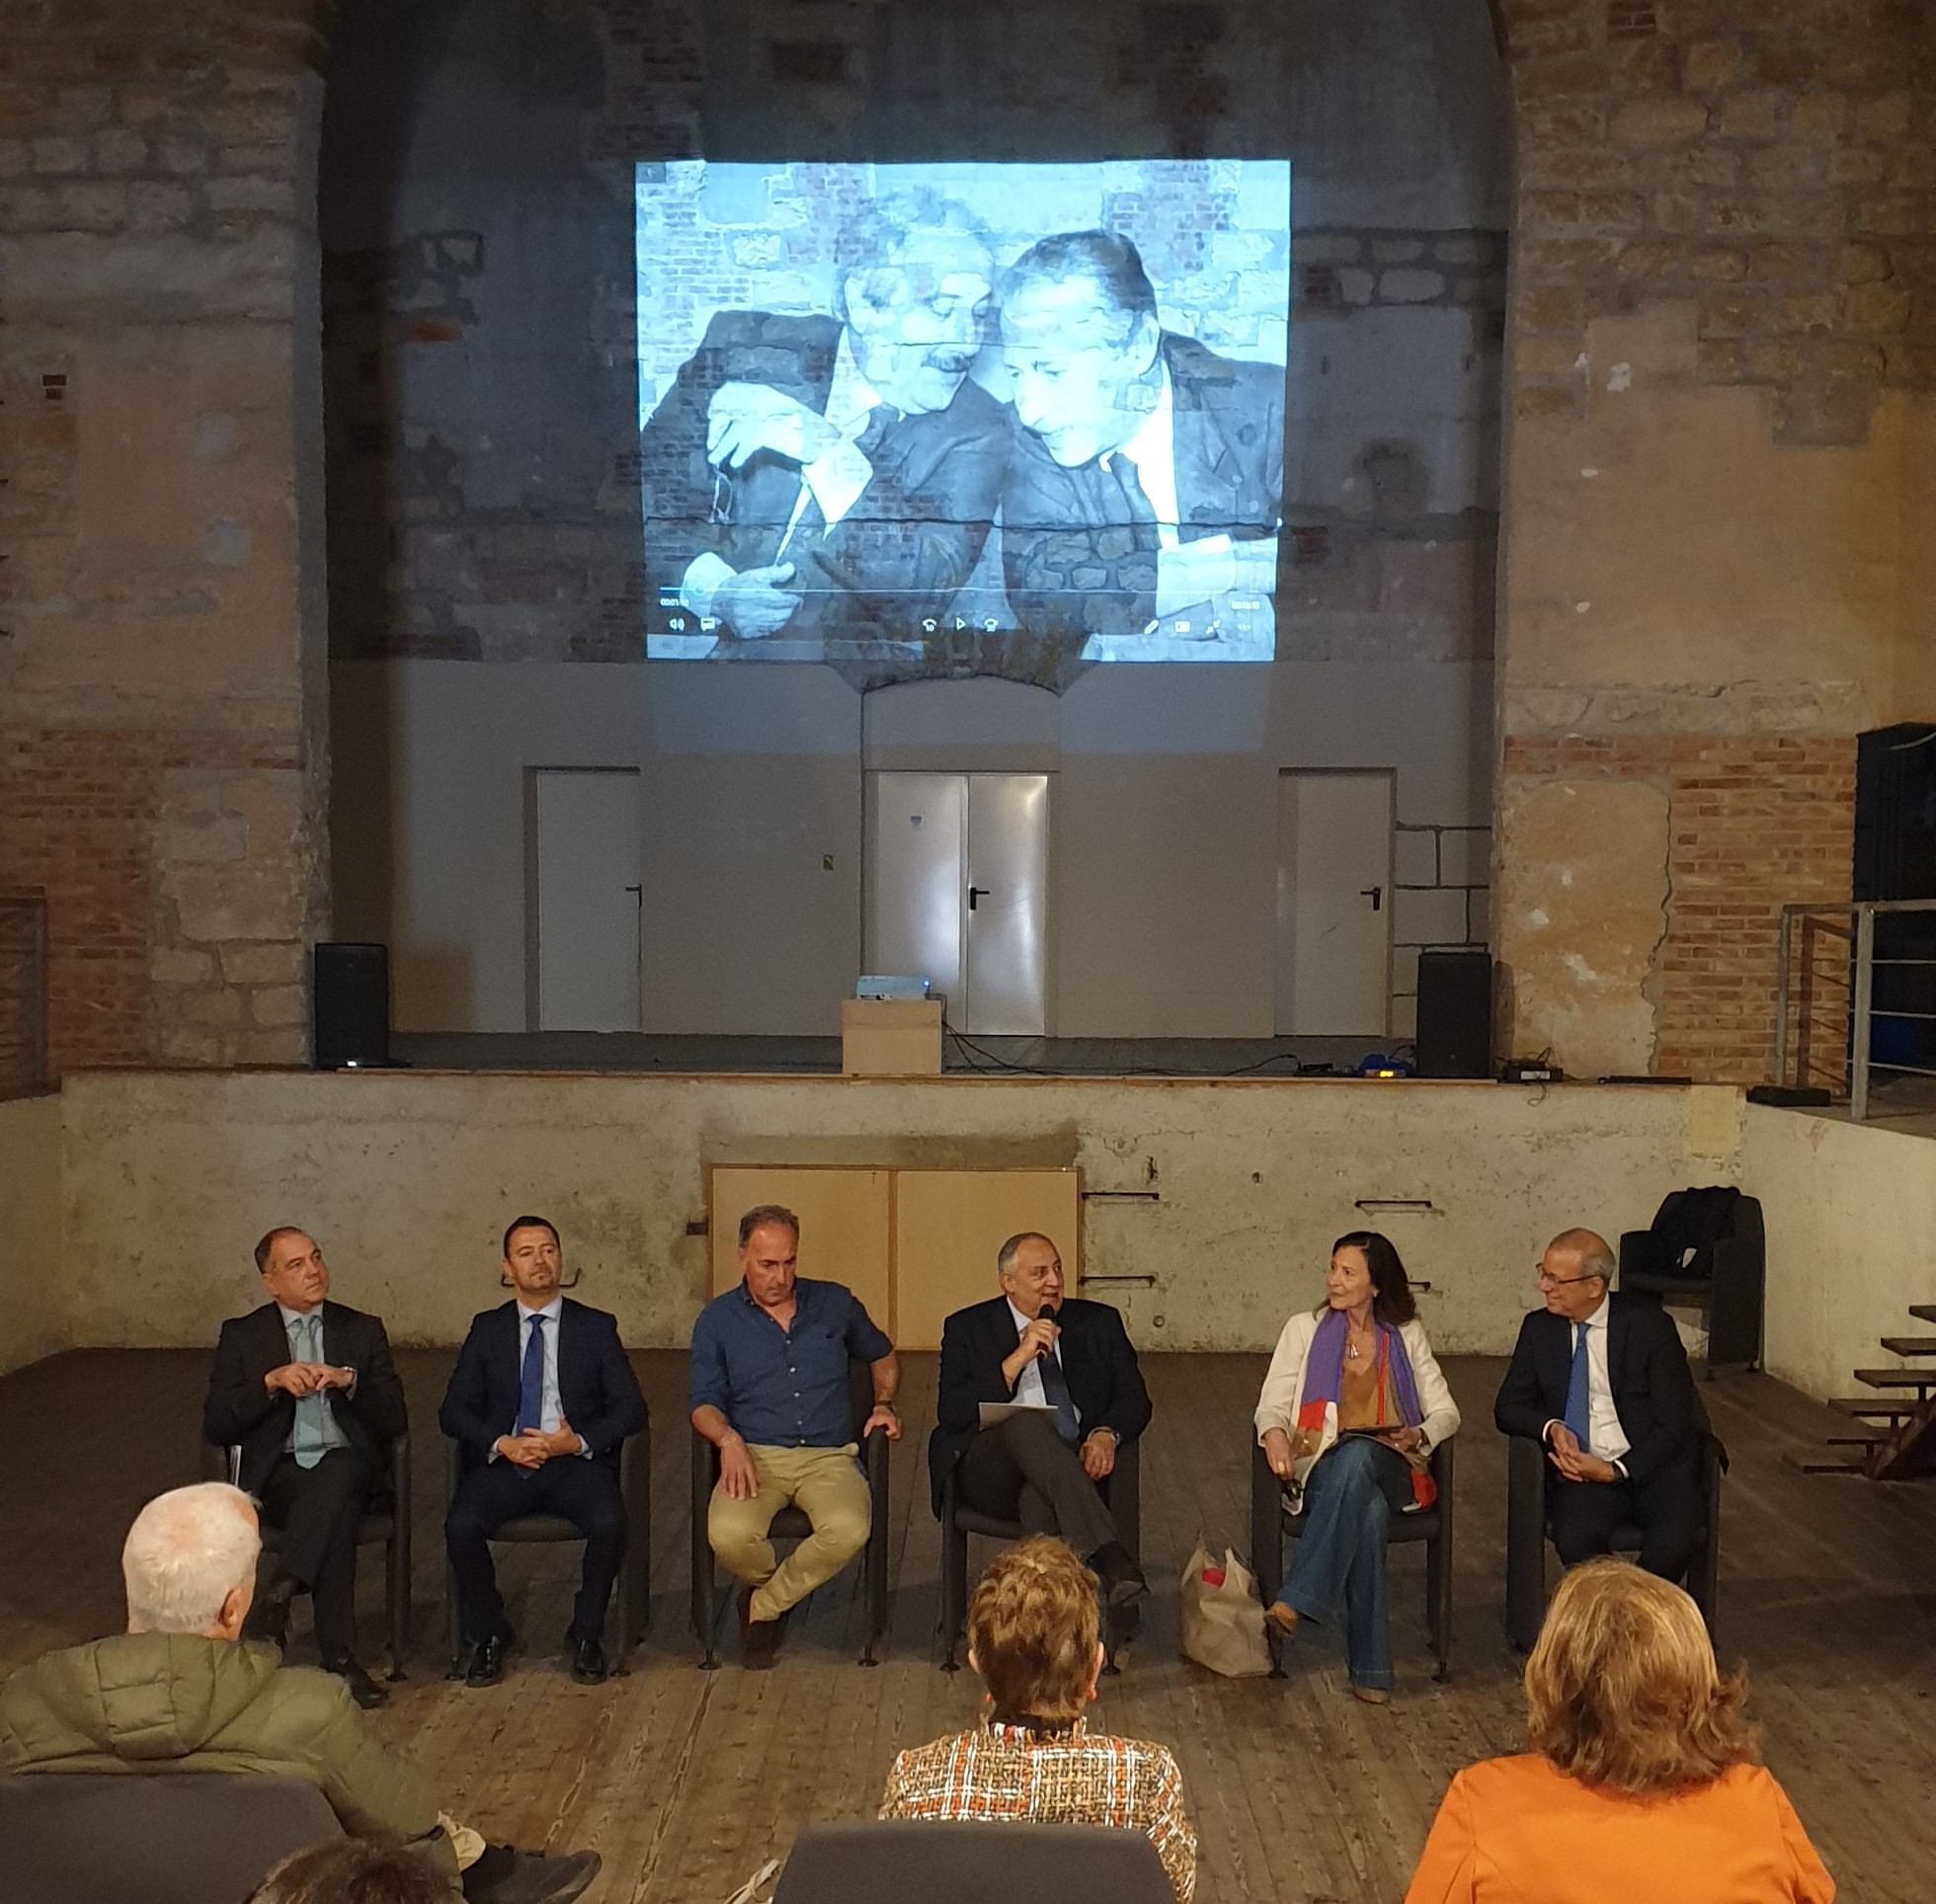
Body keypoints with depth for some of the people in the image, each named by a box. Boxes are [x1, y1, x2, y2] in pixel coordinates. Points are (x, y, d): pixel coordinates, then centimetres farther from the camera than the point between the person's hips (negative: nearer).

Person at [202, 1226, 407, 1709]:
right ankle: (339, 1656, -33)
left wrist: (348, 1381, -12)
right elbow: (216, 1427, 1)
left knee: (338, 1475, -38)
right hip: (277, 1474, -1)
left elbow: (394, 1420, 6)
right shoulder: (242, 1336, 11)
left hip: (349, 1466, 1)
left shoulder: (363, 1330, 14)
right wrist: (271, 1382, -14)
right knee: (337, 1510, -35)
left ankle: (281, 1592, -39)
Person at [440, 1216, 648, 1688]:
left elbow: (630, 1408, 3)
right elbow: (453, 1410, 7)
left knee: (609, 1523, -30)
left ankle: (586, 1634, -5)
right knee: (461, 1525, -28)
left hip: (576, 1460, -1)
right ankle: (488, 1634, -2)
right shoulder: (487, 1329, 13)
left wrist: (578, 1441, -14)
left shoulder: (596, 1327, 10)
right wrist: (501, 1443, -12)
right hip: (504, 1461, 1)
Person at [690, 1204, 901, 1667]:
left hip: (828, 1456, 1)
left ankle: (765, 1603, -4)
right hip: (755, 1457, -1)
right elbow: (705, 1403, 5)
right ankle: (765, 1582, 6)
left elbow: (882, 1356, 31)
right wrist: (729, 1440, -16)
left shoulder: (834, 1303, 14)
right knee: (729, 1534, -33)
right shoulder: (717, 1320, 11)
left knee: (849, 1530, -33)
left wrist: (884, 1403, 12)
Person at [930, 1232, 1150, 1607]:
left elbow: (1135, 1398, 13)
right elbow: (950, 1416, -2)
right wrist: (1019, 1358, -11)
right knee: (1027, 1421, -38)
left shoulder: (1099, 1322, 17)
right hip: (990, 1472, -1)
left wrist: (1106, 1434, -12)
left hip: (1072, 1465, 1)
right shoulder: (968, 1329, 10)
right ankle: (1109, 1557, -51)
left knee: (1040, 1498, -38)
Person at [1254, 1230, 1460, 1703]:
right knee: (1368, 1511, -37)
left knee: (1357, 1455, -39)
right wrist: (1274, 1432, -16)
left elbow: (1445, 1412, 11)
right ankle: (1370, 1669, -37)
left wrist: (1419, 1435, -13)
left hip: (1390, 1470, 0)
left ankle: (1297, 1601, -44)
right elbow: (1271, 1404, 8)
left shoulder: (1408, 1335, 16)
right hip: (1323, 1469, 0)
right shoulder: (1304, 1328, 15)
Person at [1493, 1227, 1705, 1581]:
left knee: (1674, 1541, -30)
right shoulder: (1539, 1328, 7)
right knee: (1575, 1539, -30)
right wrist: (1551, 1428, -11)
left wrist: (1617, 1471, -17)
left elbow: (1675, 1423, -6)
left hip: (1651, 1464, -1)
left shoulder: (1649, 1324, -4)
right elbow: (1508, 1407, 11)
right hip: (1583, 1470, 1)